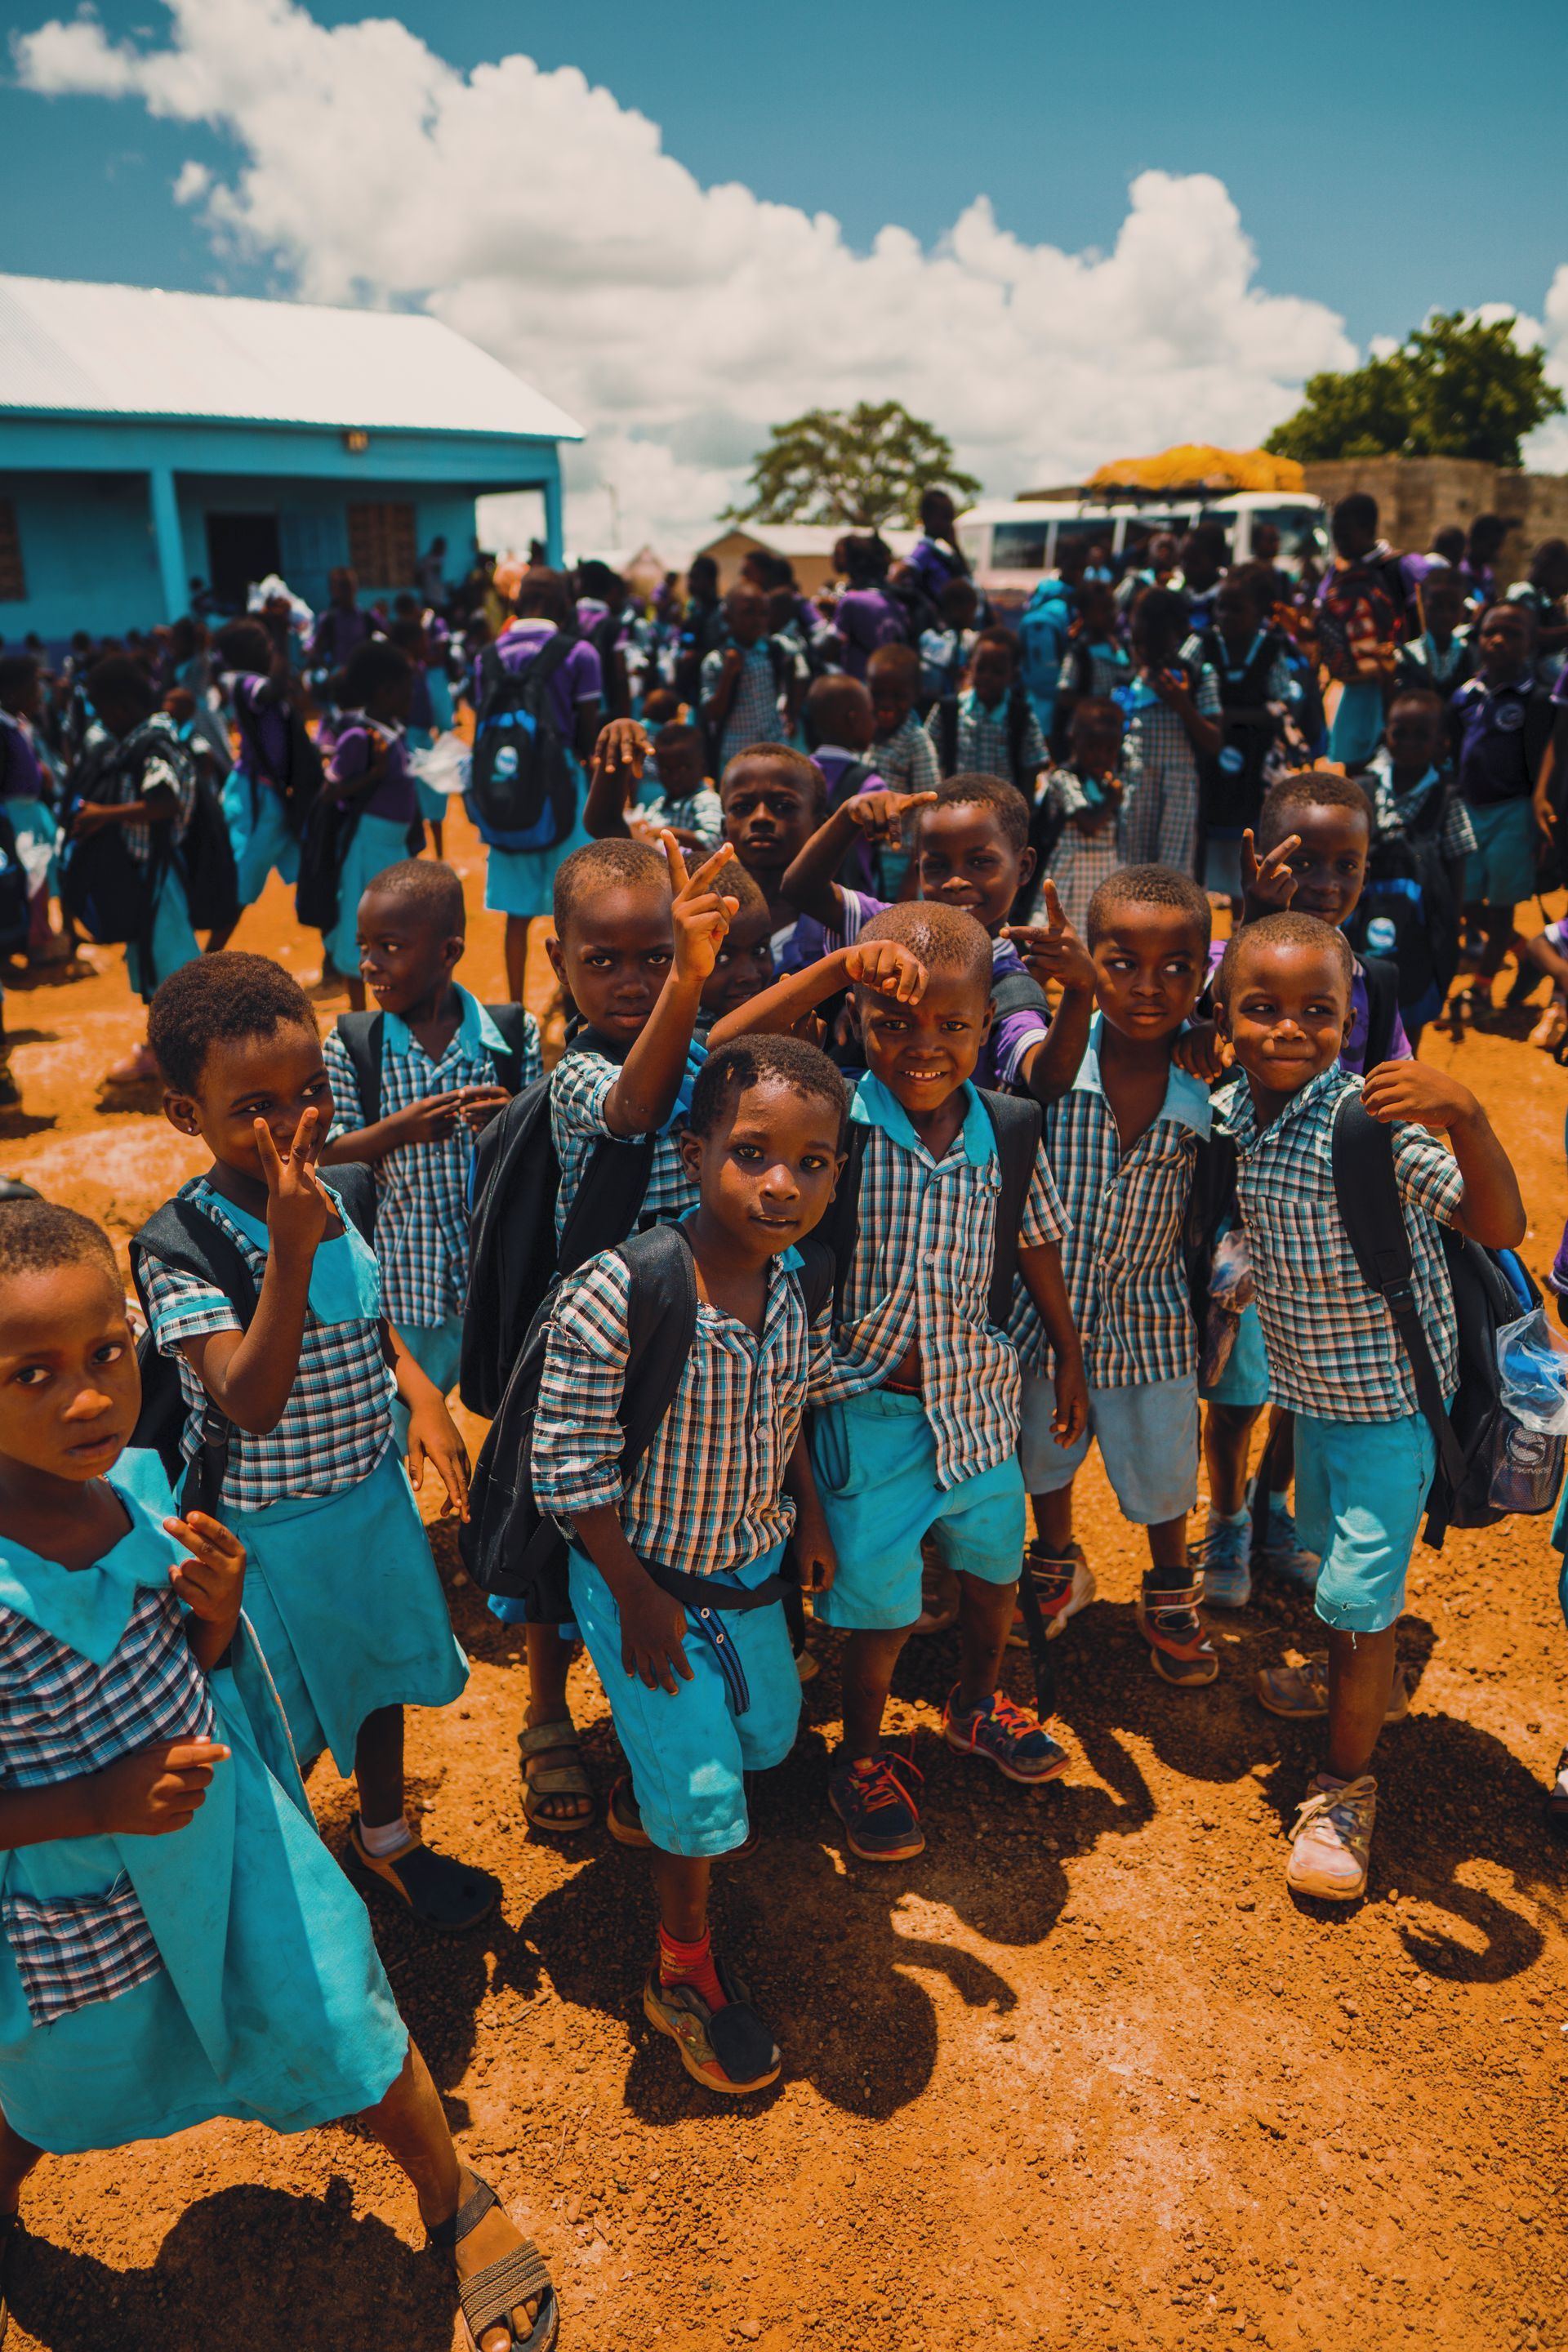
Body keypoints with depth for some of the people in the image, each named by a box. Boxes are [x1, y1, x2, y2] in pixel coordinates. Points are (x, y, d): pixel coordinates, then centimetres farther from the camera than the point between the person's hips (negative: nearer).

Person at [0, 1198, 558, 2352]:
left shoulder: (140, 1483, -16)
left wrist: (219, 1611, -20)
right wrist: (97, 1804, -29)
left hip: (229, 1839, 3)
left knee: (353, 2036, 18)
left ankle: (460, 2205, 46)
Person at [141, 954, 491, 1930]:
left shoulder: (325, 1194, -7)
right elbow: (251, 1402, -38)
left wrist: (422, 1396, -5)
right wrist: (292, 1251, -47)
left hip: (374, 1492, 6)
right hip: (272, 1531, -6)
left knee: (384, 1677, 25)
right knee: (283, 1735, 13)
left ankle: (387, 1838, 52)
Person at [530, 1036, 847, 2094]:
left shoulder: (797, 1281, -13)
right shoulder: (611, 1300, -33)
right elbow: (570, 1467, -23)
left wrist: (810, 1520, 9)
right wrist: (636, 1594, -17)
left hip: (754, 1566, 6)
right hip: (650, 1577, -6)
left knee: (771, 1729, 25)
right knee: (702, 1786, 5)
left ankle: (643, 1796, 56)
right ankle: (685, 1973, 33)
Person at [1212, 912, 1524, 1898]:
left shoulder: (1373, 1120, -27)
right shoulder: (1236, 1112, -7)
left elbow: (1502, 1228, -33)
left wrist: (1465, 1116, -48)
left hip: (1389, 1391, -6)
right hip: (1310, 1383, 7)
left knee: (1360, 1594, 3)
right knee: (1332, 1548, 27)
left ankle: (1347, 1783, 26)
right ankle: (1367, 1673, 55)